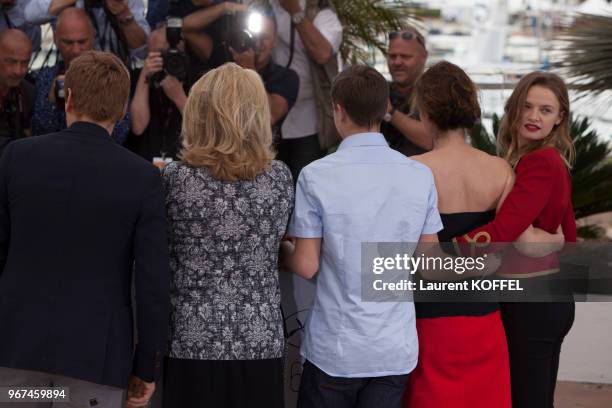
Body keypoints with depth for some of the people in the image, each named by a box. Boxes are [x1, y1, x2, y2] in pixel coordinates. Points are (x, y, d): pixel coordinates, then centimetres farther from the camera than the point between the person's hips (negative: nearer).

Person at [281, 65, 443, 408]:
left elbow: (306, 266, -9)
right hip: (397, 350, 3)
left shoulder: (316, 176, -11)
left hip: (335, 349, -3)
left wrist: (282, 248, 12)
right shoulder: (421, 176, -3)